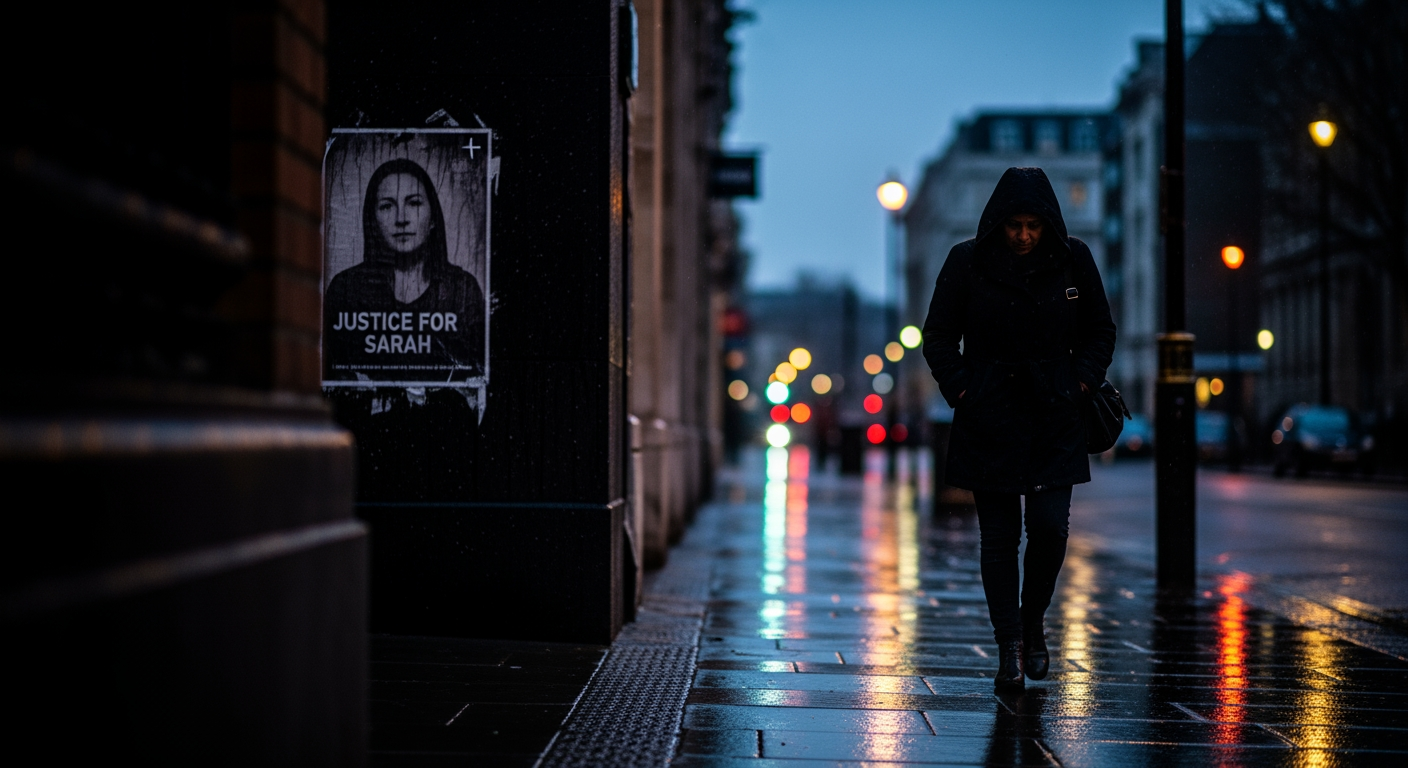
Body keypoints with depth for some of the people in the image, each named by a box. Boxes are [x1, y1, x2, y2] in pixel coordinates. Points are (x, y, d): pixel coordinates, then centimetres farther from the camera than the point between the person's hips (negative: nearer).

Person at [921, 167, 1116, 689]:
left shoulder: (1074, 260, 1)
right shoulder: (967, 262, -3)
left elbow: (1100, 331, 13)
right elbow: (938, 337, 5)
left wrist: (1081, 382, 0)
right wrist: (961, 390, -5)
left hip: (1055, 418, 1)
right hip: (990, 417, -1)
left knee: (1050, 526, -8)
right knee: (998, 535, -1)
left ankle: (1034, 621, 17)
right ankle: (1009, 645, 7)